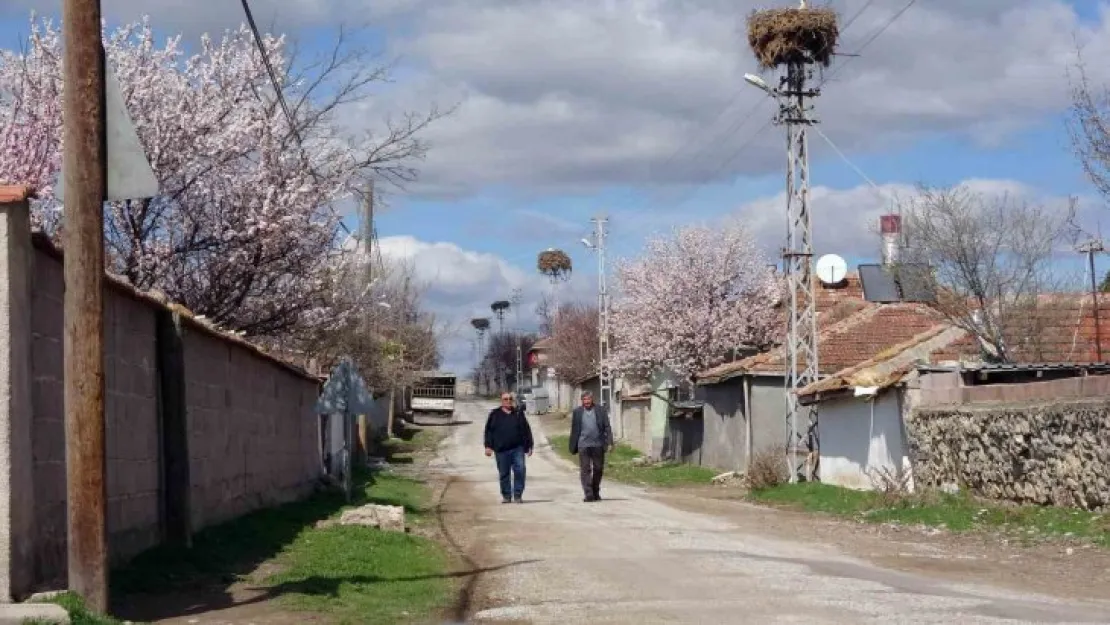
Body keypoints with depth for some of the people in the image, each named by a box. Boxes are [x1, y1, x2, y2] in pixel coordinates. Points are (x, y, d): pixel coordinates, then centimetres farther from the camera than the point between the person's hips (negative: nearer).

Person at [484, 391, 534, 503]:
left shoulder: (518, 413, 11)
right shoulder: (495, 414, 8)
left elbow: (526, 430, 12)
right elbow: (488, 431, 6)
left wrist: (528, 446, 7)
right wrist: (488, 446, -2)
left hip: (517, 449, 0)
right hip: (501, 450, 0)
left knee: (520, 471, -10)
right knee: (504, 473, 5)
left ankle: (518, 495, -1)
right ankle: (506, 495, 15)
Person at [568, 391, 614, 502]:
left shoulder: (601, 410, 4)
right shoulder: (577, 412, 6)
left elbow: (607, 427, 2)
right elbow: (574, 430, 9)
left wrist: (609, 443, -6)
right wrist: (573, 447, 7)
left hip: (598, 445, 0)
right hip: (583, 445, 0)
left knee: (598, 469, 8)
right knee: (585, 470, -5)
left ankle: (596, 493, 22)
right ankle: (588, 494, -7)